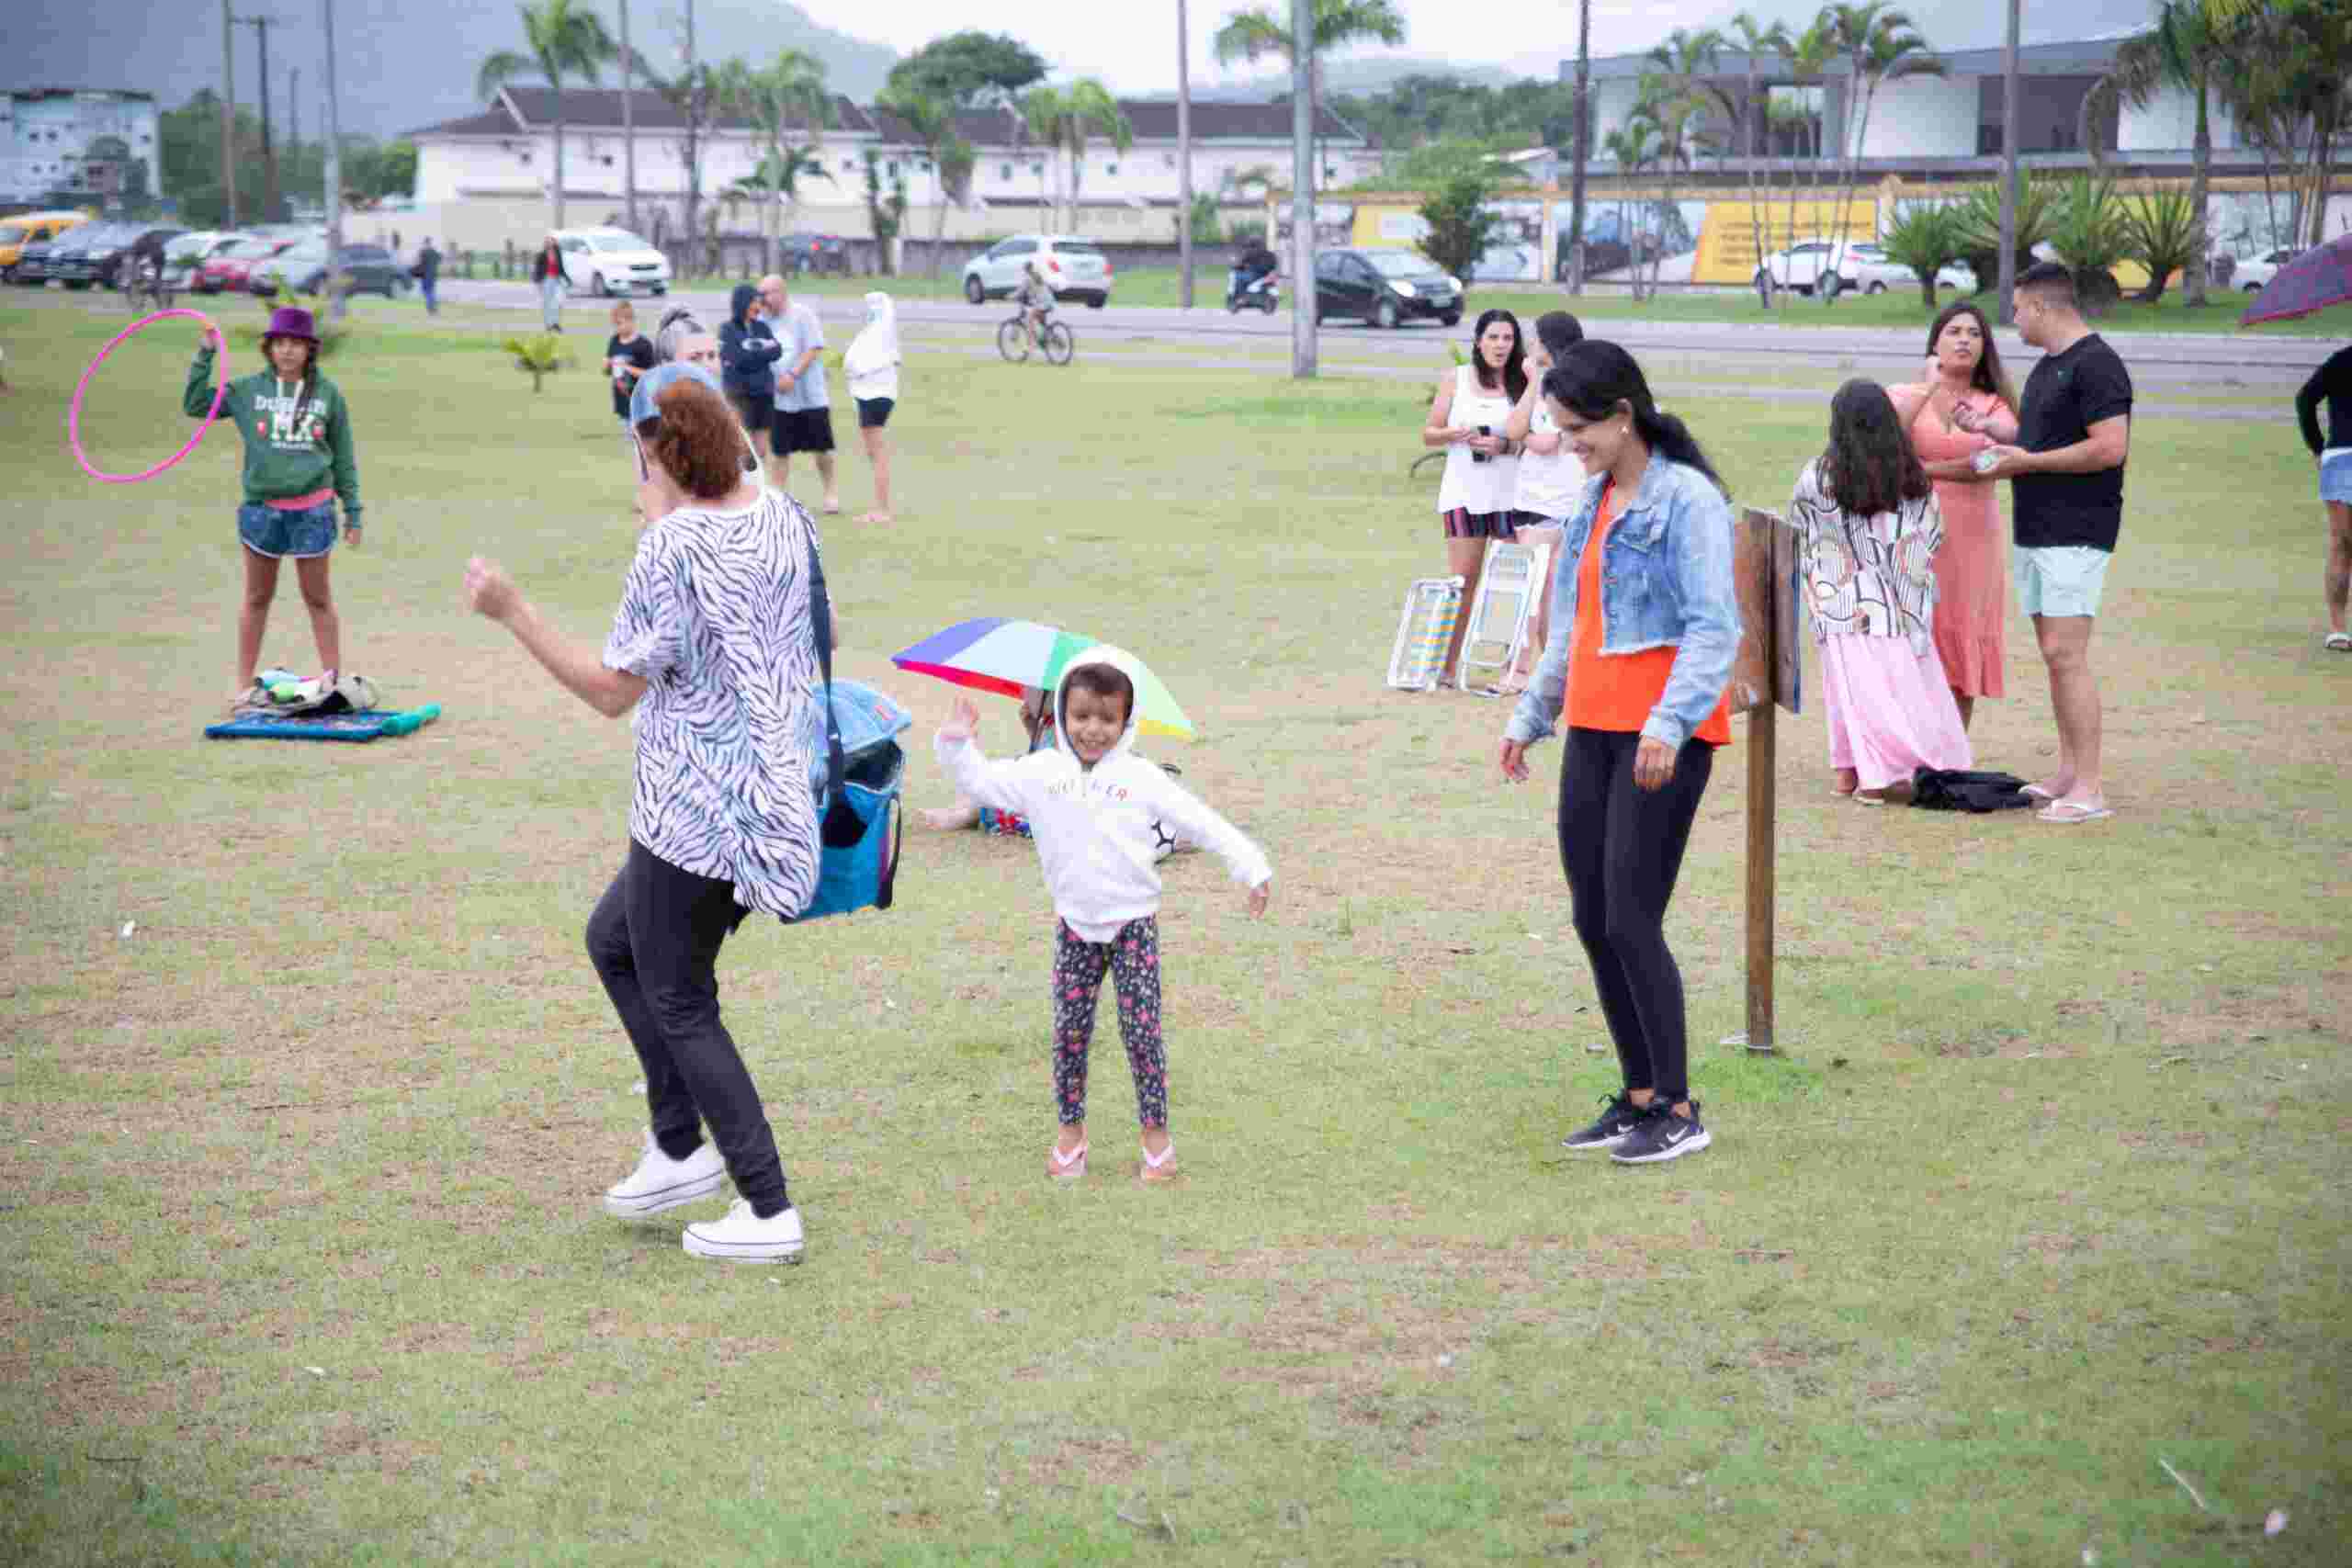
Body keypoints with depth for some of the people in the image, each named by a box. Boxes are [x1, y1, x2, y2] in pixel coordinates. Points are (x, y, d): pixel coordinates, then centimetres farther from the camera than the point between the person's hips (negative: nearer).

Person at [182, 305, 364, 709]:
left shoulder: (328, 394, 2)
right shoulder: (249, 390, 3)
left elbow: (343, 456, 7)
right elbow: (194, 404, 7)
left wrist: (352, 509, 6)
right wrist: (206, 354, -1)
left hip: (312, 509, -1)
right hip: (261, 508, 1)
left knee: (318, 598, 6)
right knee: (257, 598, 10)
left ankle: (332, 679, 12)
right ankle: (245, 686, 16)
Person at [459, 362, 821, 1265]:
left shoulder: (672, 548, -22)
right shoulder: (783, 517, 3)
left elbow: (612, 691, -19)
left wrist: (511, 613, -16)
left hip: (695, 811, -9)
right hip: (772, 795, 9)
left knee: (679, 1003, 5)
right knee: (612, 940, 25)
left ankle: (769, 1212, 8)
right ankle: (682, 1148, 27)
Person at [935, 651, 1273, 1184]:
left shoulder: (1141, 779, -5)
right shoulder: (1039, 774, 0)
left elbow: (1202, 822, -4)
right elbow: (980, 783, 4)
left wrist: (1250, 868, -8)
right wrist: (957, 744, -12)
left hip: (1133, 921, -2)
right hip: (1074, 925, 2)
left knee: (1141, 1029, -3)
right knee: (1069, 1031, 4)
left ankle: (1156, 1134, 6)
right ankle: (1071, 1132, 17)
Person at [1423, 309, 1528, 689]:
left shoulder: (1522, 383, 2)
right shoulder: (1455, 379, 6)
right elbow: (1429, 434, 7)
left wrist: (1506, 446, -18)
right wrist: (1458, 434, -11)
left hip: (1511, 494, 0)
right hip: (1464, 492, 0)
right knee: (1462, 580, 1)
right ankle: (1448, 666, 6)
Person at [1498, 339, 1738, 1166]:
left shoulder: (1689, 500, -10)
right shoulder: (1593, 502, 16)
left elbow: (1715, 626, -17)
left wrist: (1670, 722, -26)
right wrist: (1530, 716, 24)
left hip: (1663, 735, -8)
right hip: (1593, 727, 8)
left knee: (1631, 919, -8)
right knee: (1591, 919, 8)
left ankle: (1678, 1109, 3)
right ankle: (1638, 1094, 19)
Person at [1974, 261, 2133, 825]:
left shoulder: (2094, 364, -13)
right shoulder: (2047, 366, 18)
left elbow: (2110, 447, -22)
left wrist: (2027, 461, -15)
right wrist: (2005, 448, 13)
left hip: (2076, 532, -10)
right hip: (2035, 529, 10)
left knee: (2065, 654, -14)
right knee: (2054, 654, 11)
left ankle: (2089, 788, -14)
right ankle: (2067, 772, 16)